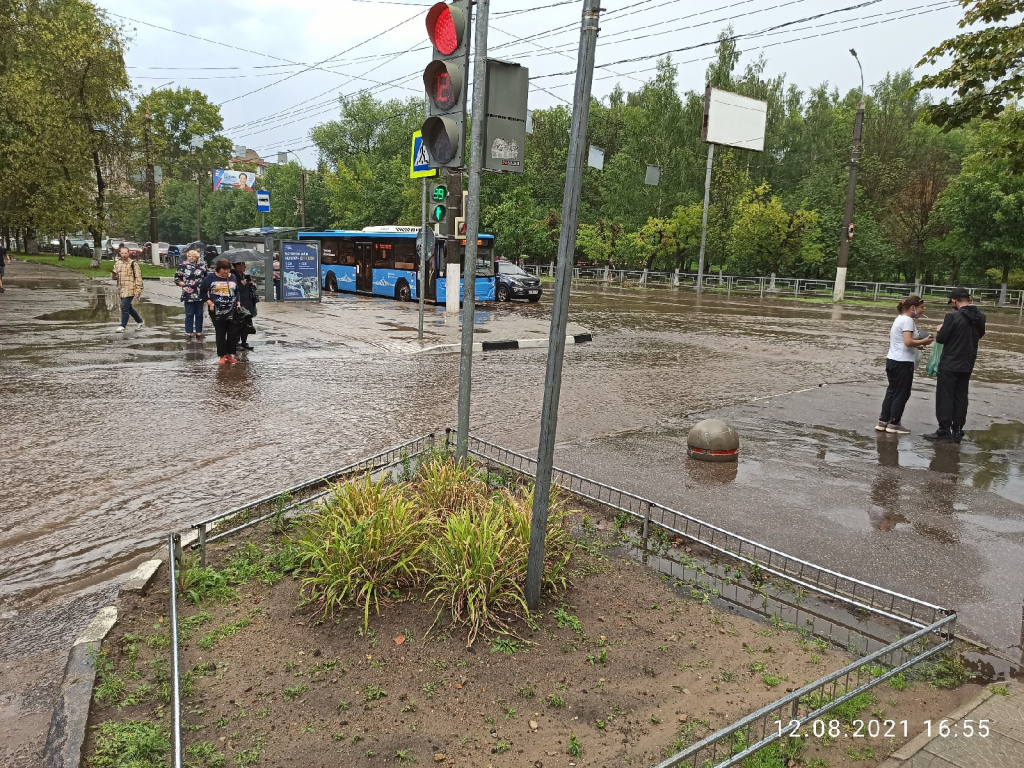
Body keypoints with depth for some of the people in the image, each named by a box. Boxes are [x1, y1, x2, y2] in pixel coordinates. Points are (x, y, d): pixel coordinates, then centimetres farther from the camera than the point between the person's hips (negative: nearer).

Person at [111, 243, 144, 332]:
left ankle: (123, 326, -10)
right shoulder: (117, 264, 12)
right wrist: (113, 276, -6)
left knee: (124, 307, -15)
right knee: (128, 307, 16)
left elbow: (138, 277, -8)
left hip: (130, 290, -7)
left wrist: (138, 290, -15)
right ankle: (139, 321, 33)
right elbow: (114, 277, 19)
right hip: (121, 290, 7)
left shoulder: (133, 264, -6)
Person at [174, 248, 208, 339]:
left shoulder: (202, 266, 5)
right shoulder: (183, 266, 2)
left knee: (199, 314, 9)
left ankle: (199, 332, 17)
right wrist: (184, 284, -5)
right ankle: (188, 333, 8)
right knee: (189, 314, 1)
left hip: (200, 294, 2)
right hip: (188, 295, -2)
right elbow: (176, 278, 6)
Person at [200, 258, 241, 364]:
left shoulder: (233, 277, 8)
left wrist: (238, 303, 9)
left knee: (234, 333, 2)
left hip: (232, 310, 3)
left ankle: (230, 354, 17)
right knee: (220, 334, 2)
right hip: (217, 311, -3)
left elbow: (237, 292, 20)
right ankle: (222, 356, 11)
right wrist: (209, 302, -7)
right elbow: (202, 291, 3)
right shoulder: (211, 278, -2)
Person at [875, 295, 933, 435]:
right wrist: (923, 341, -10)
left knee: (891, 392, 14)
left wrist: (917, 343, 14)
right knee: (902, 394, 1)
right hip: (903, 362, -9)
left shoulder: (899, 318, 14)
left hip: (892, 360, 9)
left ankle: (883, 421, 17)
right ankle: (894, 424, 7)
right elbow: (908, 342, -24)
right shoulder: (908, 320, -15)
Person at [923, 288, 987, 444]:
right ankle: (957, 432, 17)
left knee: (945, 397, 2)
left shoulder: (953, 316, -20)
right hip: (967, 365, 6)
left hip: (950, 365, -6)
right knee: (961, 398, 13)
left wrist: (940, 330, 3)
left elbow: (941, 339, -17)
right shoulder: (980, 316, 3)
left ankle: (944, 432, 3)